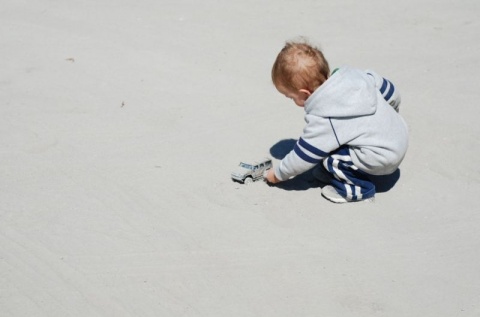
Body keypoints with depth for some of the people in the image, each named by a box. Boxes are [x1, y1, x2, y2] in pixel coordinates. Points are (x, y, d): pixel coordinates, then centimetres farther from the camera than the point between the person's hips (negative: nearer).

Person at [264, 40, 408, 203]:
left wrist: (278, 174, 7)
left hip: (383, 158, -9)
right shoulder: (352, 76, -5)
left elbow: (302, 158, -11)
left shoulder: (322, 121, -22)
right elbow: (392, 94, 8)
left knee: (327, 157, -10)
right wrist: (388, 117, 30)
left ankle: (358, 188, 2)